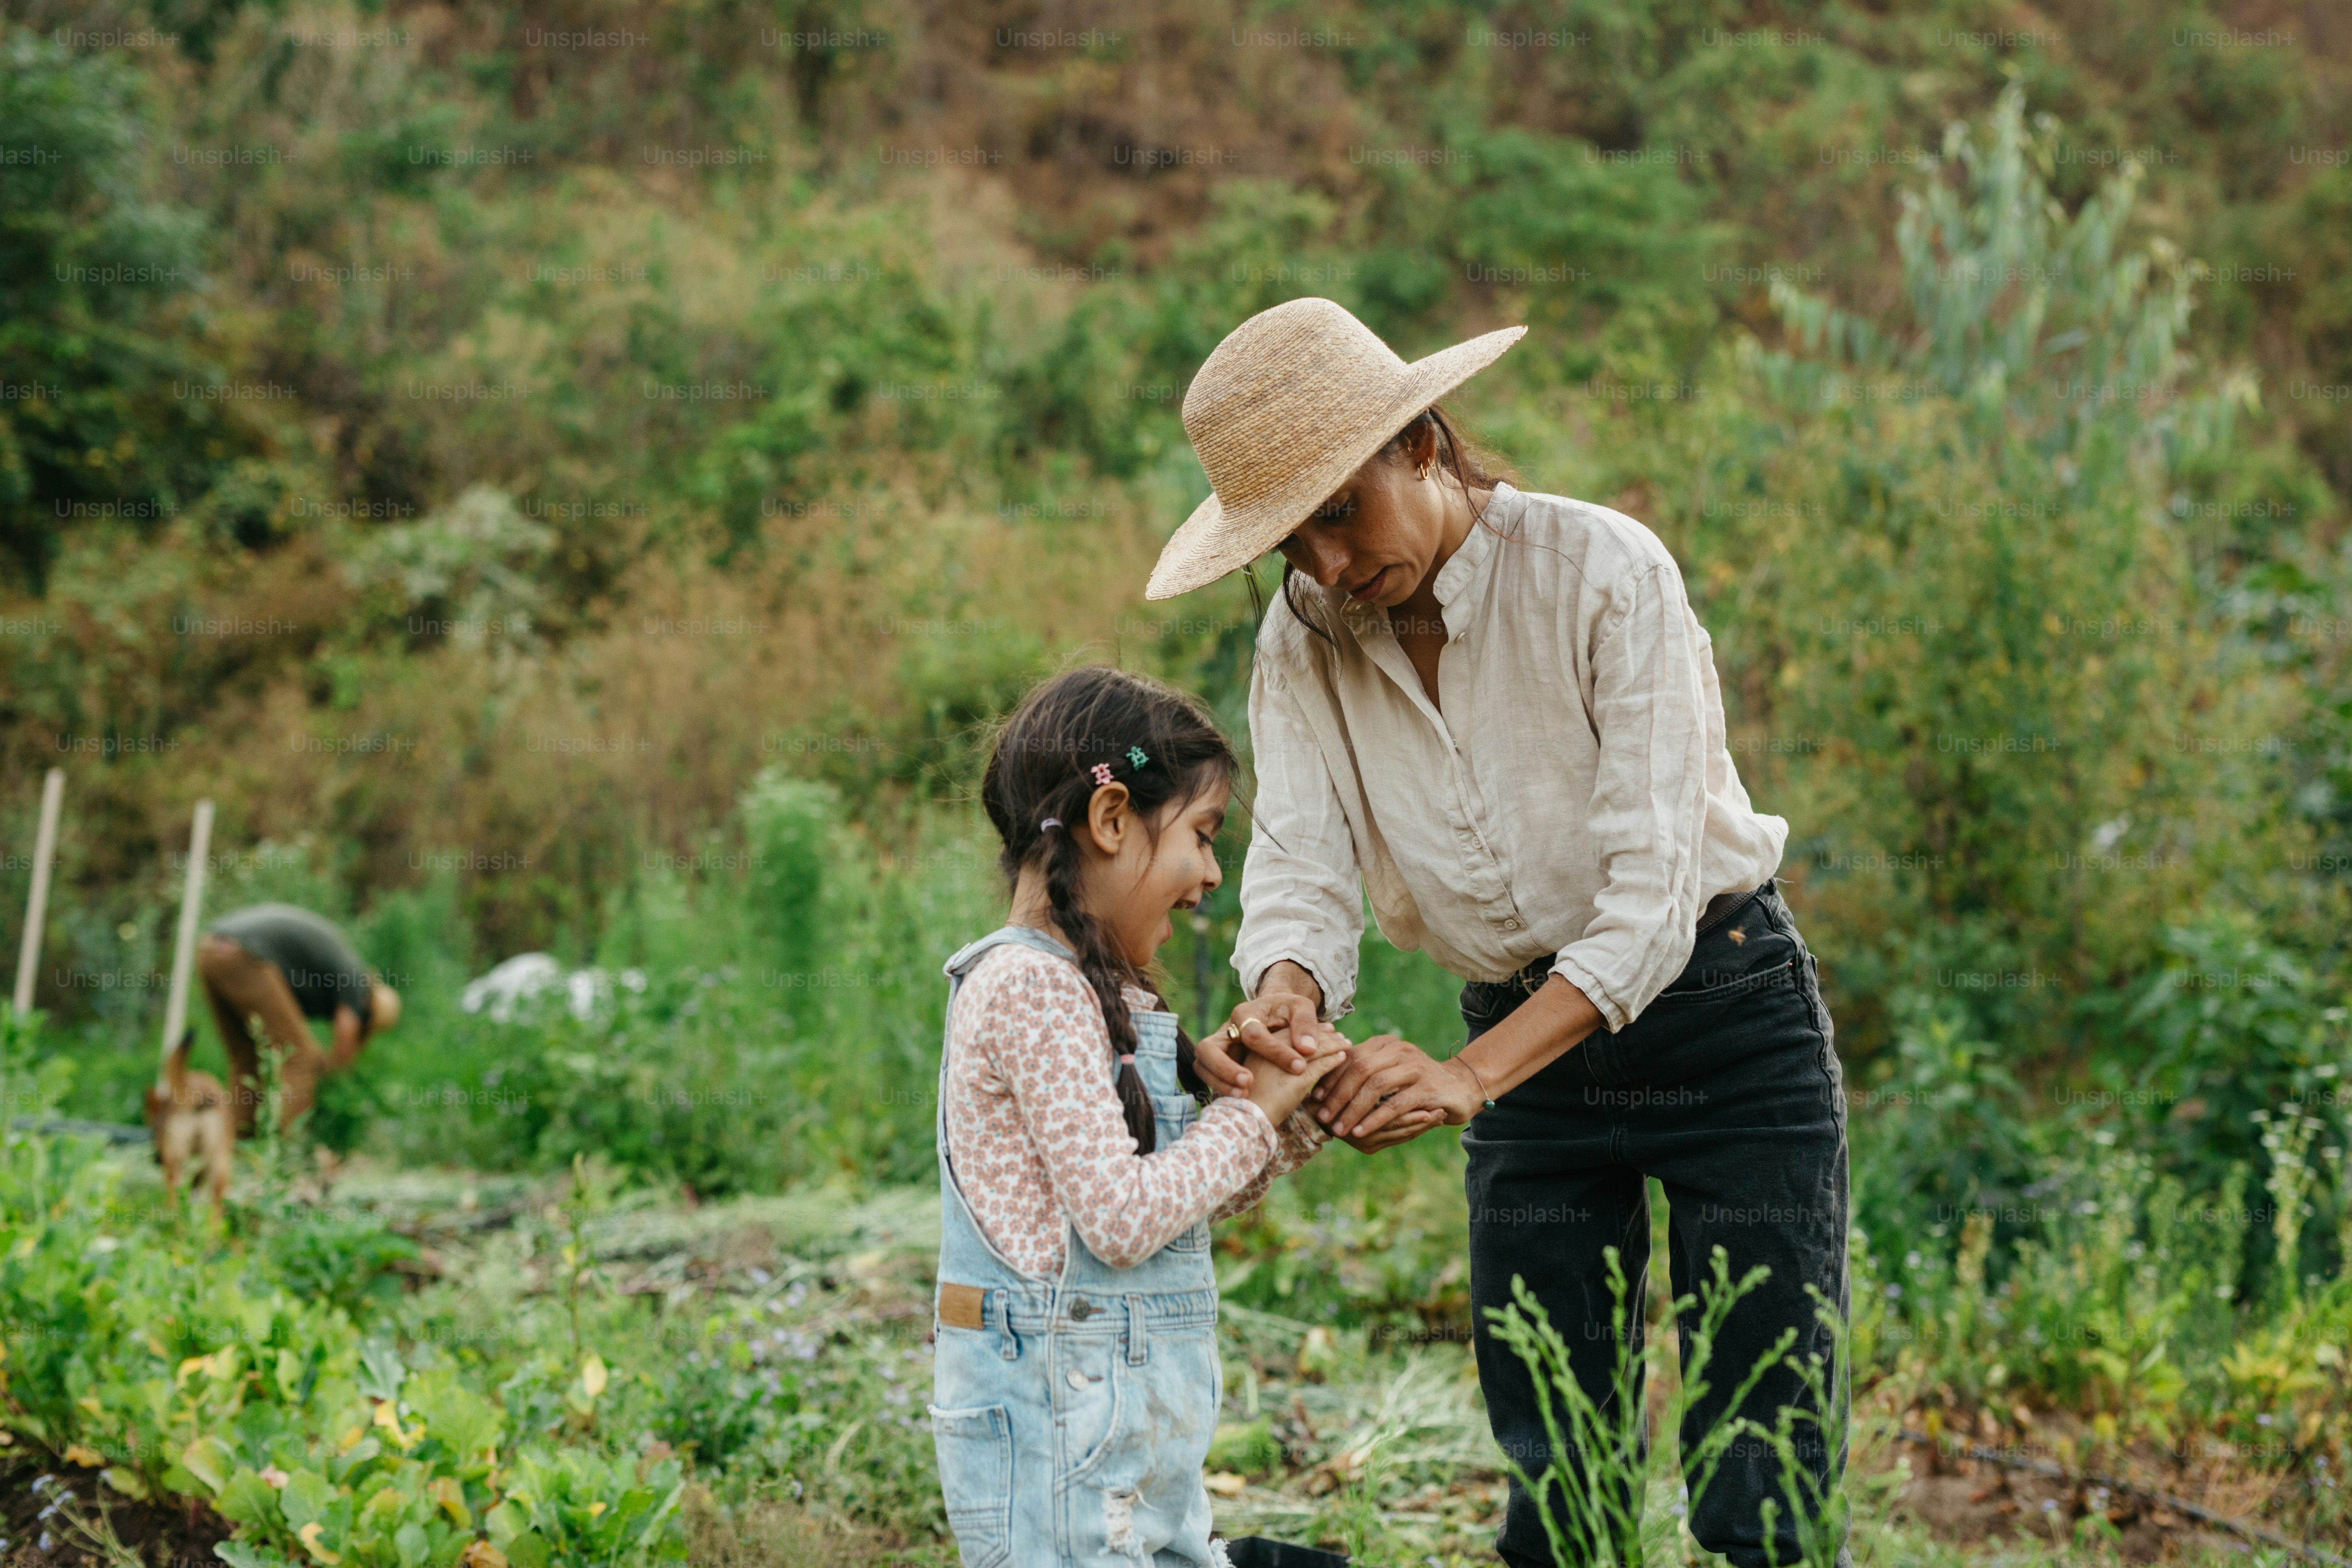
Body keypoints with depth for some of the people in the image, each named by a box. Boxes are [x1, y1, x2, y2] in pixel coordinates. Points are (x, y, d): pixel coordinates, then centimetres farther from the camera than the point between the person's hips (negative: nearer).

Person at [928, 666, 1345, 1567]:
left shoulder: (1087, 990, 15)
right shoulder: (1031, 986, -16)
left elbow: (1183, 1201, 19)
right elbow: (1123, 1218, -20)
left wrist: (1298, 1115, 7)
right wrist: (1253, 1115, -9)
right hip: (1057, 1418, -10)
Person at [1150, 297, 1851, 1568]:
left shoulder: (1603, 573, -20)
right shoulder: (1303, 639, -4)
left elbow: (1654, 889, -26)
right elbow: (1300, 866, -14)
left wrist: (1468, 1078, -37)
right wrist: (1283, 995, -38)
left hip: (1723, 1021, -4)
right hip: (1525, 1044, 5)